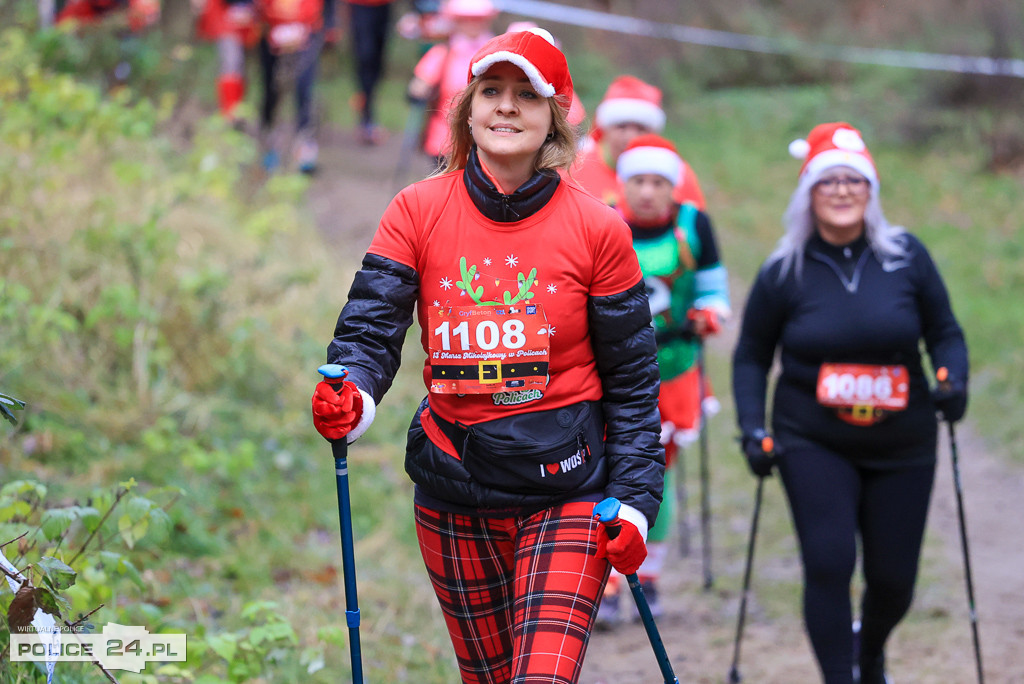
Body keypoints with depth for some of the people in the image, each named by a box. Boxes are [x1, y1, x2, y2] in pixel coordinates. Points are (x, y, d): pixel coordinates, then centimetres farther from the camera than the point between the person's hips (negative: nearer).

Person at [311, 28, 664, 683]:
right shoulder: (417, 211, -1)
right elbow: (371, 327, -7)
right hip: (454, 489, 2)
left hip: (566, 492, -2)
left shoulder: (596, 228, -4)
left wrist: (635, 500, -7)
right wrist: (352, 399, -29)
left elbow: (631, 378, 0)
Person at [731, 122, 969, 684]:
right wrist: (753, 430, -6)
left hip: (901, 448, 2)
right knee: (828, 563, -17)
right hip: (814, 446, -2)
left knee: (893, 577, 9)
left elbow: (944, 331, 7)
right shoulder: (783, 273, -4)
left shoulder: (907, 256, -2)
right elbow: (751, 357, 5)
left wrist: (953, 377, -13)